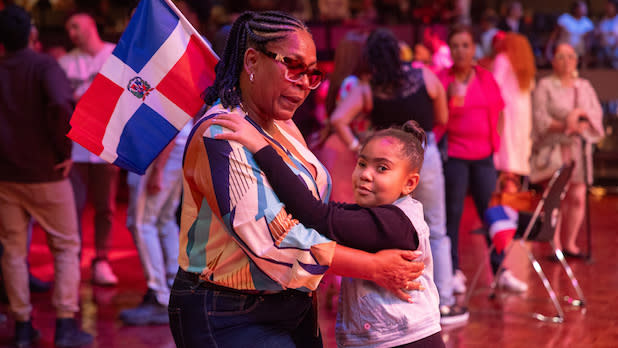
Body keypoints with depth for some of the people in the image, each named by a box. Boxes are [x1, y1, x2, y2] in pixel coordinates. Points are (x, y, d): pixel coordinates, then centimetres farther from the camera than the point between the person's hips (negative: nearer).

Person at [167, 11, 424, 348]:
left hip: (294, 307, 9)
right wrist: (375, 268, -17)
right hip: (229, 318, -9)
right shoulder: (219, 135, -19)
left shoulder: (284, 127, 9)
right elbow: (275, 240, -23)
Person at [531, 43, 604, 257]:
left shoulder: (584, 87, 17)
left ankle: (569, 243, 11)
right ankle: (554, 245, -7)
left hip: (579, 149, 4)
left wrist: (580, 112, -14)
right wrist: (565, 126, -18)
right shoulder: (545, 86, 4)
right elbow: (540, 118, -7)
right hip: (552, 147, -4)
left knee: (577, 197, 1)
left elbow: (597, 113, 6)